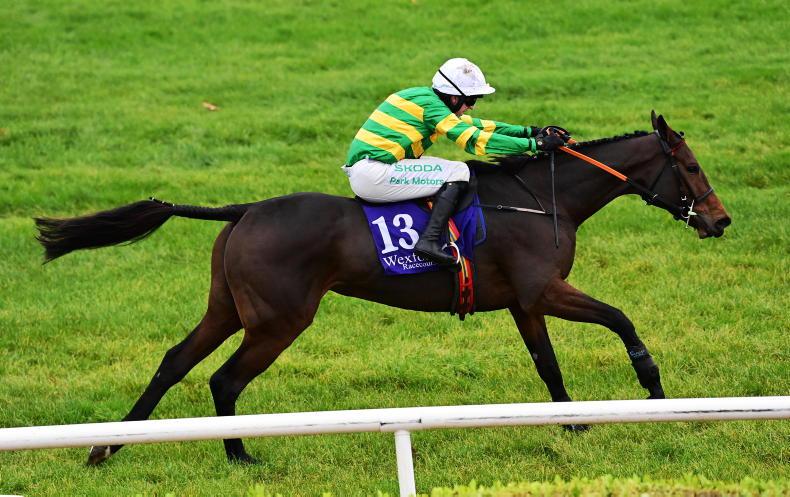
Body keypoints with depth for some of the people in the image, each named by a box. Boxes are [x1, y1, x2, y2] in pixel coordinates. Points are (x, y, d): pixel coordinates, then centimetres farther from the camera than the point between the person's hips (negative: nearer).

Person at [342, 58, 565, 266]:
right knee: (458, 173, -7)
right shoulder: (430, 104, -11)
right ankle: (429, 241, -20)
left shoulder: (425, 96, 17)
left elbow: (475, 125, 23)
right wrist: (535, 144, -13)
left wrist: (526, 131, 18)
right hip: (373, 175, -10)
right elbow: (475, 140, -15)